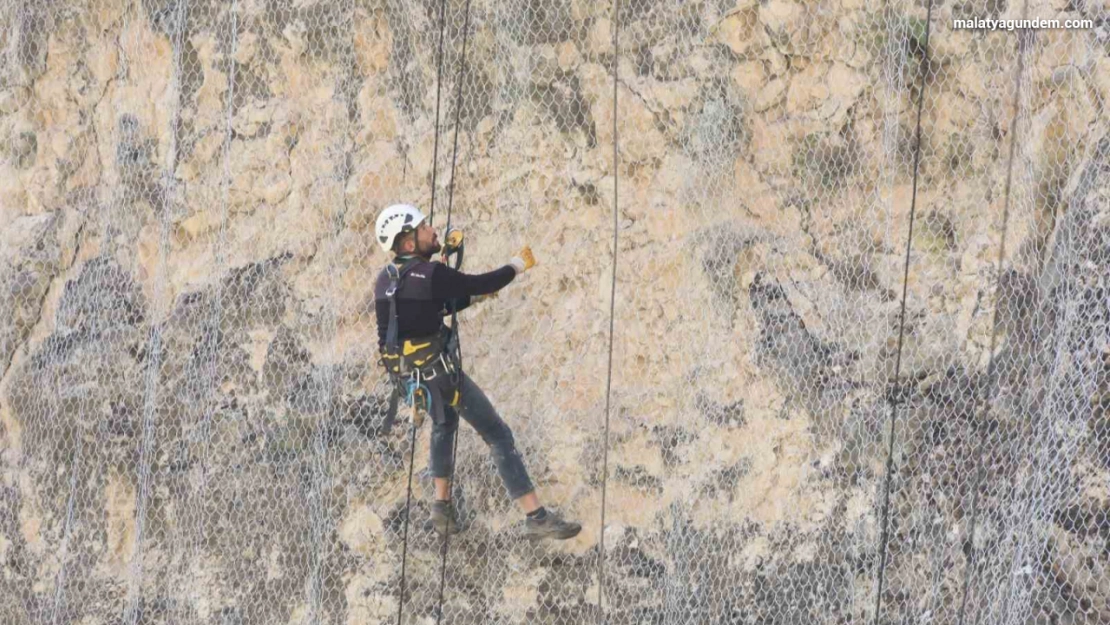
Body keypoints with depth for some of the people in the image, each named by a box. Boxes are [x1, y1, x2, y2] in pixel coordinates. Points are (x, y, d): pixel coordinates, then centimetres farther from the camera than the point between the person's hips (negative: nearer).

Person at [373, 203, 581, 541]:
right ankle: (536, 517, -6)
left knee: (444, 424, 34)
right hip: (440, 372, -8)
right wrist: (518, 265, 5)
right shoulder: (431, 274, -20)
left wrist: (472, 297, 17)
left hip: (406, 373, 8)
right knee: (498, 436, -2)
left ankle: (442, 507, 34)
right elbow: (483, 284, -12)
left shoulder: (385, 280, 4)